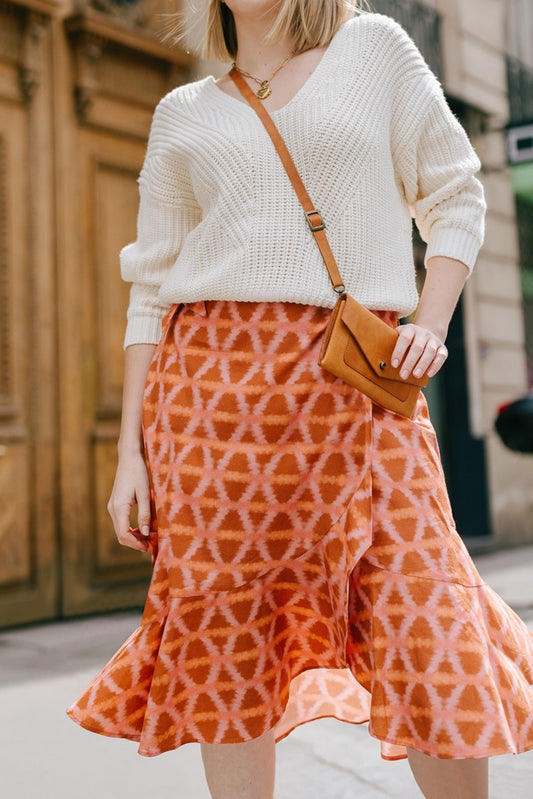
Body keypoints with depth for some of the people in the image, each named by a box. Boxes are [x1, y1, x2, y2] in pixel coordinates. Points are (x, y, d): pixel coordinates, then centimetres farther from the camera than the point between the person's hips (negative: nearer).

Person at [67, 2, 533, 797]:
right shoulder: (183, 113, 16)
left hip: (360, 385, -1)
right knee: (226, 650, 2)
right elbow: (152, 287, 12)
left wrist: (432, 323, -3)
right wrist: (129, 449, 6)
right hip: (216, 381, 2)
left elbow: (455, 198, 15)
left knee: (433, 645, -6)